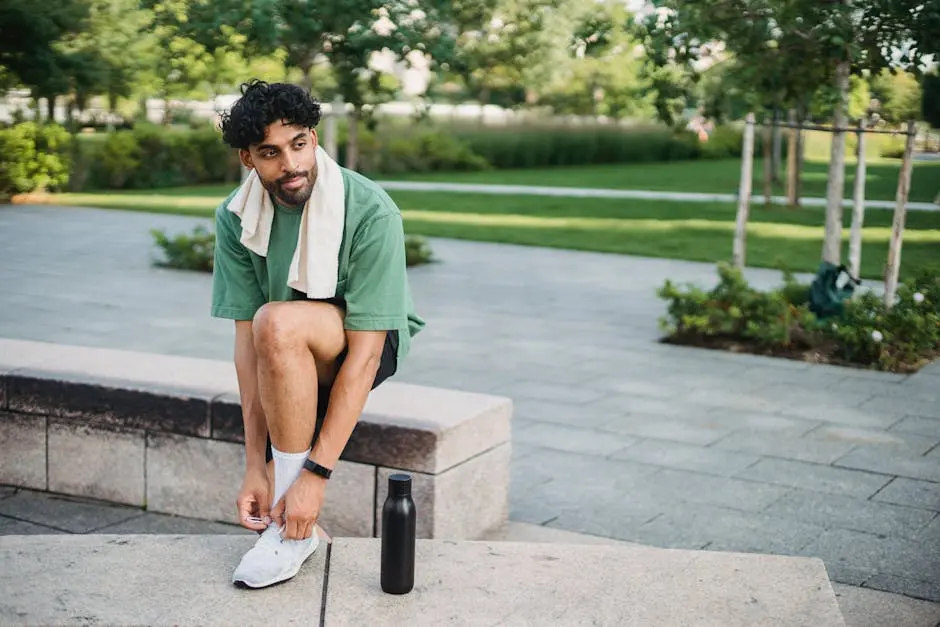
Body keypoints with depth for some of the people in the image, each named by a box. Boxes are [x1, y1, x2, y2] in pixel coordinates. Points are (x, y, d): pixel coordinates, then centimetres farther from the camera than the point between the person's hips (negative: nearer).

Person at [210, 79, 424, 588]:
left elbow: (363, 352, -28)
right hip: (290, 358, 5)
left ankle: (295, 526, -25)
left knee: (278, 322, -35)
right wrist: (256, 465, -20)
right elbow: (245, 338, -13)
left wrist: (316, 472, -32)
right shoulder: (236, 218, -11)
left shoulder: (370, 211, -26)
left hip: (375, 343, -5)